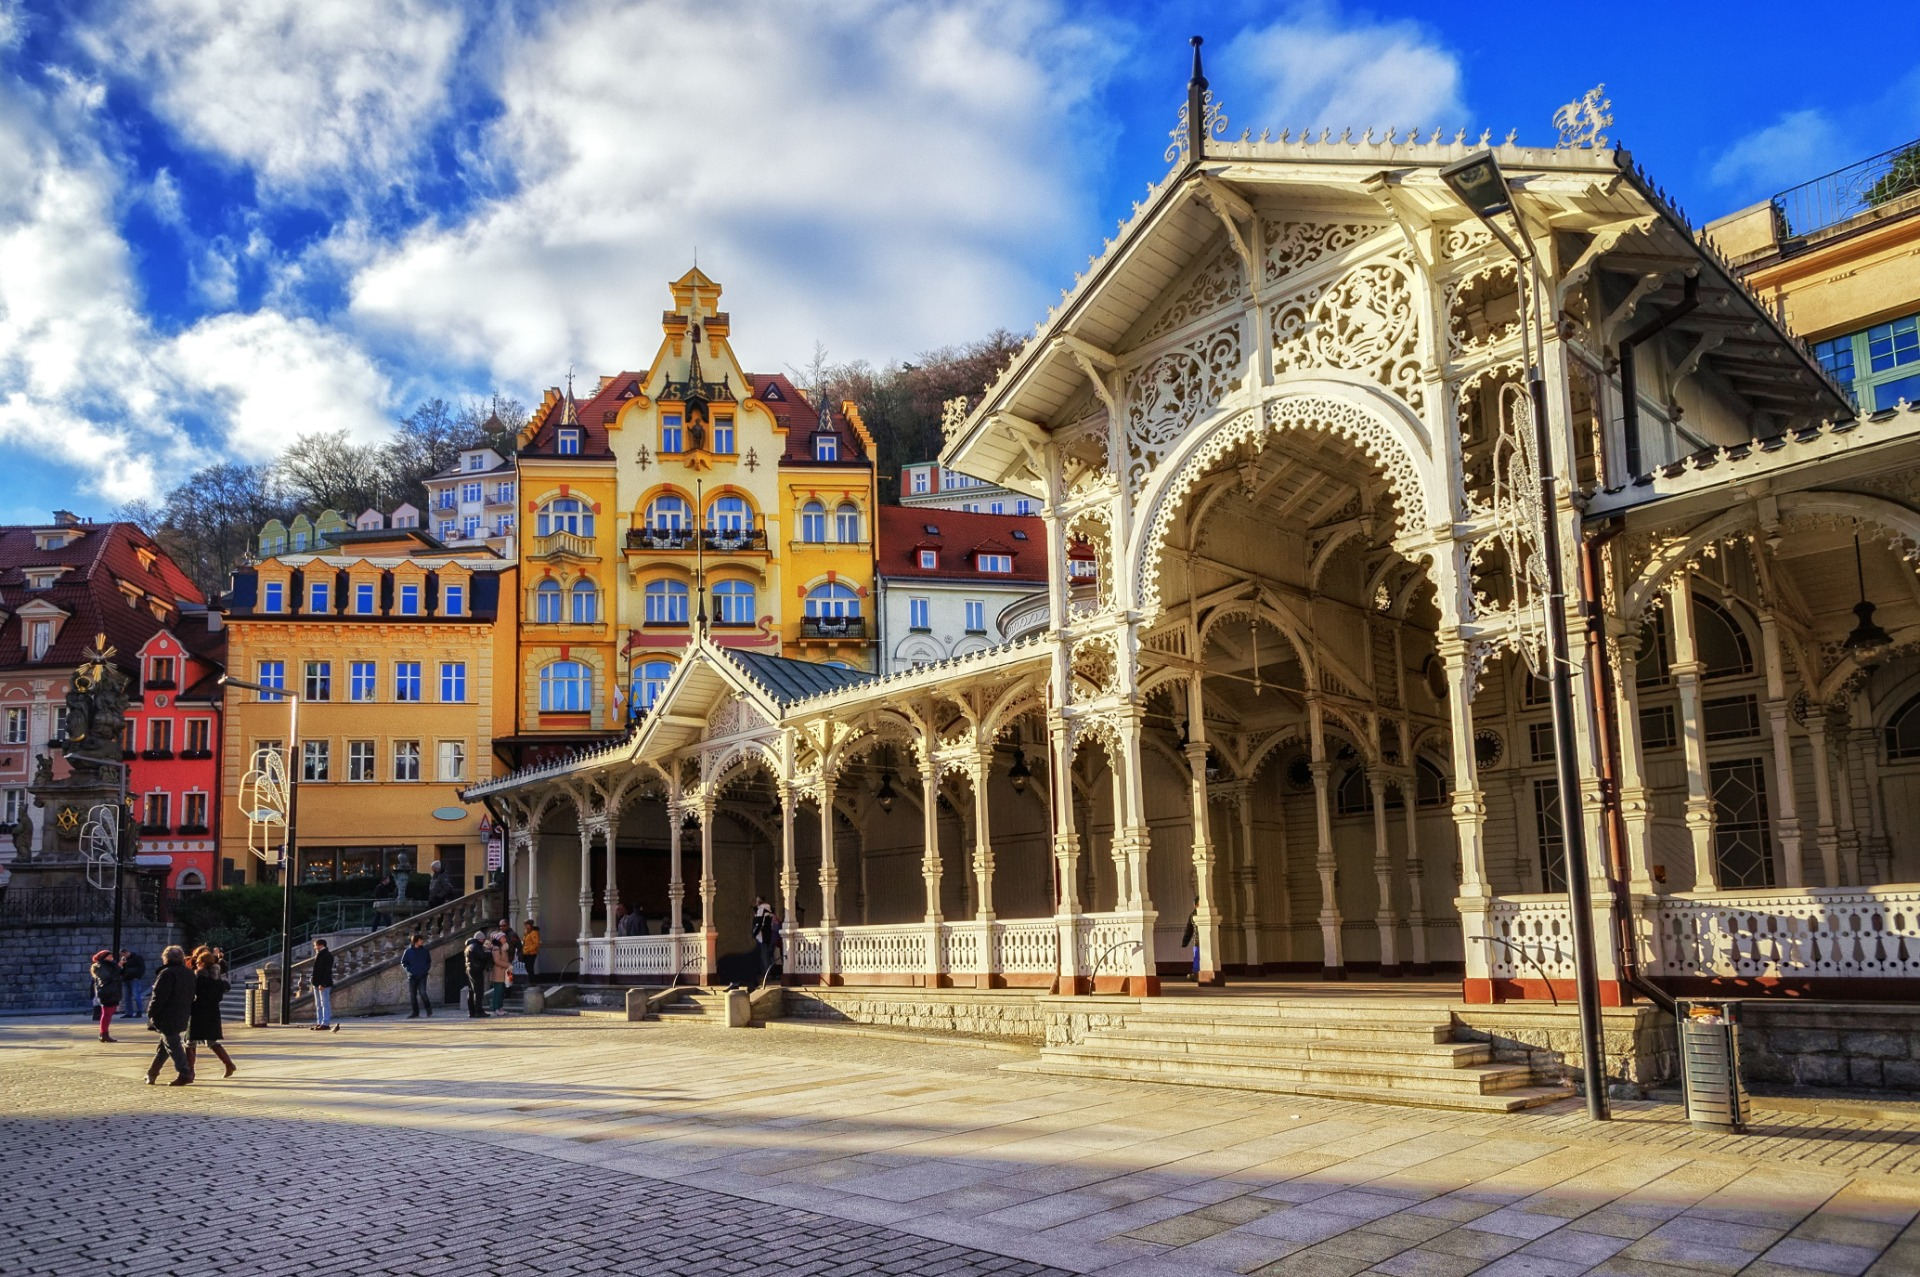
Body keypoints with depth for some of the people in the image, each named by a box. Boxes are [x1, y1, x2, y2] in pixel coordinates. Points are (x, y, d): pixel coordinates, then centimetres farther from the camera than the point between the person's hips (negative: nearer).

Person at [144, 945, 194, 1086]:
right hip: (182, 1016, 8)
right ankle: (152, 1073, 26)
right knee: (164, 1044, 18)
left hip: (167, 1017, -8)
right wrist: (189, 1014, 20)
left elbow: (159, 996, -18)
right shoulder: (189, 974, 11)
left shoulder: (167, 974, -15)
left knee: (173, 1044, -5)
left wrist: (151, 1013, -9)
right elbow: (191, 996, 15)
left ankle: (184, 1073, -10)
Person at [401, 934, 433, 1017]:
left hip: (422, 976, -1)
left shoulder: (424, 950, 4)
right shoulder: (408, 951, 0)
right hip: (412, 976, 1)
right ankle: (415, 1013, 14)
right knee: (412, 995, 3)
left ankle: (429, 1011, -2)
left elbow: (429, 961, 15)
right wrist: (409, 970, -6)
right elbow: (403, 962, 7)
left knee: (422, 992, -15)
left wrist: (427, 969, 0)